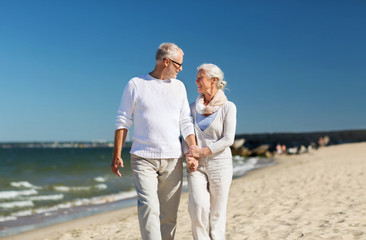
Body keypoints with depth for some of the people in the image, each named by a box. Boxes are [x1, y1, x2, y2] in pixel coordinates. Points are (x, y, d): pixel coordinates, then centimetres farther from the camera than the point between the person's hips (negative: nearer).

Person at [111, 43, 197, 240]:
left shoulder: (179, 86, 13)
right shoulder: (135, 85, 3)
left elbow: (185, 122, 10)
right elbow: (123, 121, 4)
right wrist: (117, 155, -1)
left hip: (173, 159, 3)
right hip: (143, 159, -3)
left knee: (169, 213, 5)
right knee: (149, 207, -16)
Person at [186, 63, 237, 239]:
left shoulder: (228, 107, -3)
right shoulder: (194, 107, 9)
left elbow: (228, 139, -9)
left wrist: (202, 152, -15)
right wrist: (189, 156, -8)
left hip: (219, 164, -2)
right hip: (197, 166, 2)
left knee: (217, 212, 2)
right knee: (198, 205, -17)